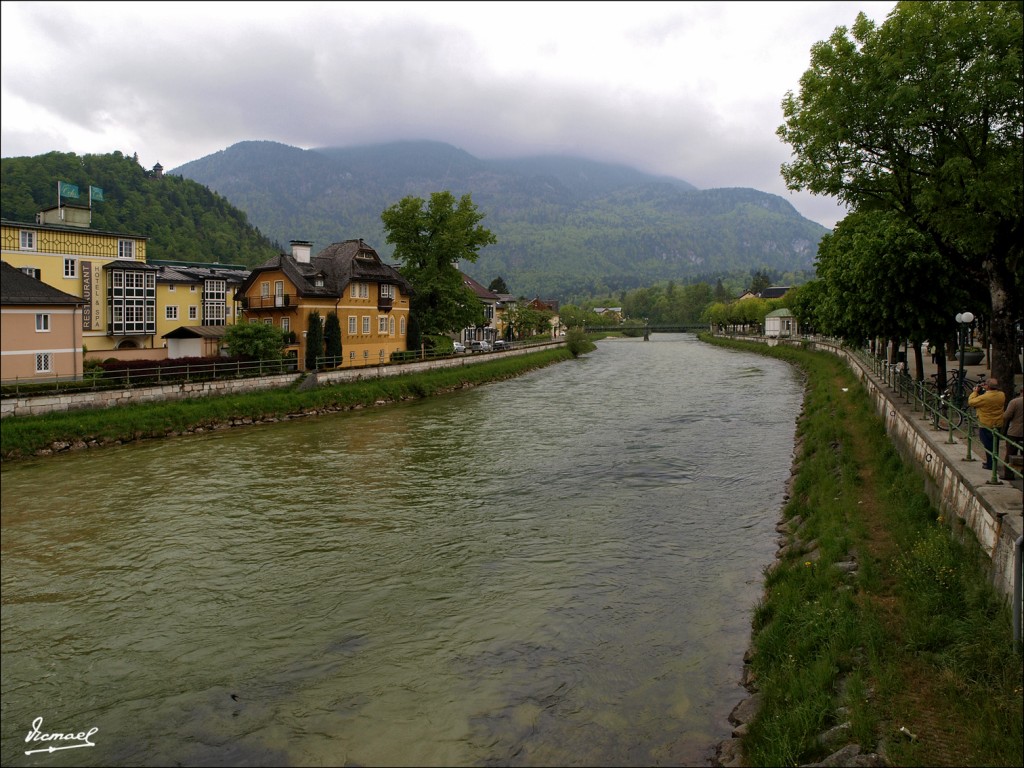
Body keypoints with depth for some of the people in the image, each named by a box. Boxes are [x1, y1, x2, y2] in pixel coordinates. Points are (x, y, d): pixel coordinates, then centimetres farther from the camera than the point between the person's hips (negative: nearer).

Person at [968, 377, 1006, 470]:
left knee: (988, 444, 2)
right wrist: (984, 390, 8)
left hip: (986, 425, -7)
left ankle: (990, 464, 7)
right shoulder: (1002, 395, -3)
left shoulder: (984, 397, -25)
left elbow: (971, 402, -13)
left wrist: (975, 391, -1)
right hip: (998, 424, 7)